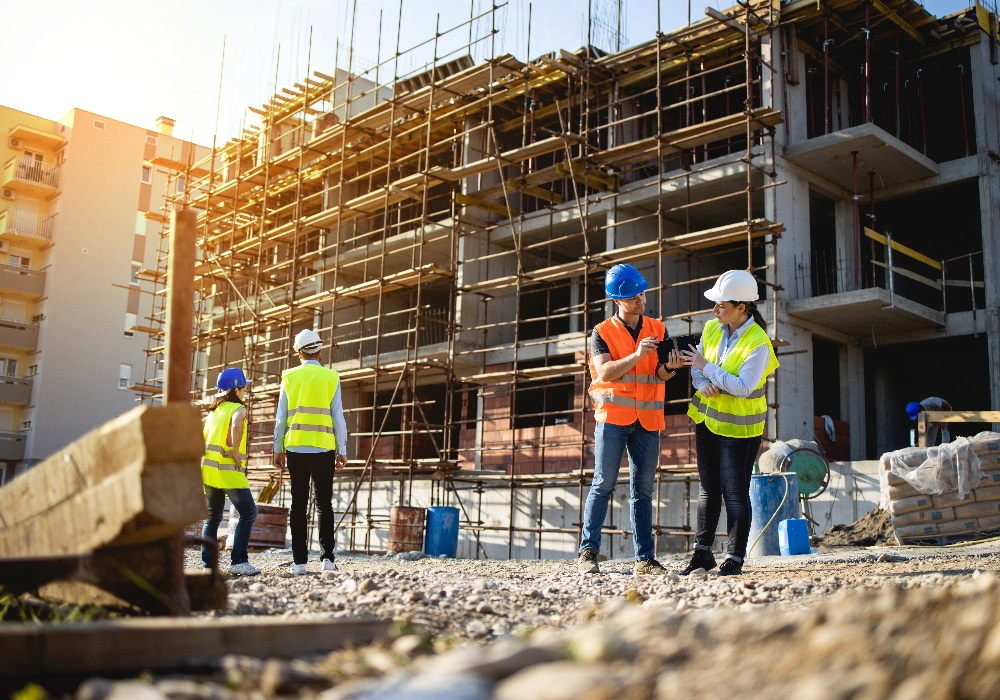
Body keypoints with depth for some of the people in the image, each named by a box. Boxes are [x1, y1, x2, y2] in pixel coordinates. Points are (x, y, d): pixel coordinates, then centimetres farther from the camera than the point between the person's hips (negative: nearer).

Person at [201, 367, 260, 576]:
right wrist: (236, 455, -17)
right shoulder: (238, 408, -3)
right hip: (229, 471, -7)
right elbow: (236, 426, -25)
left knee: (212, 518, 13)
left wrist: (203, 453, 15)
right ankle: (239, 561, -7)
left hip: (208, 469, 7)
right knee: (248, 513, 0)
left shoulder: (213, 411, 17)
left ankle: (207, 564, 9)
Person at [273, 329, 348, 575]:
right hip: (324, 448, -1)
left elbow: (281, 417, 6)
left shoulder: (289, 377, 6)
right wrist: (342, 450, 5)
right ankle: (327, 557, -1)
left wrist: (277, 449, 12)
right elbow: (338, 416, 1)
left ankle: (299, 561, 4)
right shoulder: (331, 377, 2)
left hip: (295, 447, 1)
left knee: (298, 504, 5)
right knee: (324, 504, 5)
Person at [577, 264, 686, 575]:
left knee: (643, 490, 6)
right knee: (603, 484, -5)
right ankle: (588, 551, -1)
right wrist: (636, 356, -25)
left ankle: (645, 558, 9)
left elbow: (660, 375, 1)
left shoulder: (657, 330, 10)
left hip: (647, 420, 3)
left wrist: (669, 367, -22)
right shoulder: (602, 333, 1)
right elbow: (604, 373, -13)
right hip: (613, 417, -3)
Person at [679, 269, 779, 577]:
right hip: (707, 419, 7)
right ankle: (702, 553, 22)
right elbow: (695, 365, 8)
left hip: (738, 427, -6)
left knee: (735, 493, -2)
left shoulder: (758, 343, -19)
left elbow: (742, 387, -26)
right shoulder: (712, 328, 1)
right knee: (708, 489, 13)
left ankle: (735, 558, 9)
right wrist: (703, 384, -13)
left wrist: (706, 368, -21)